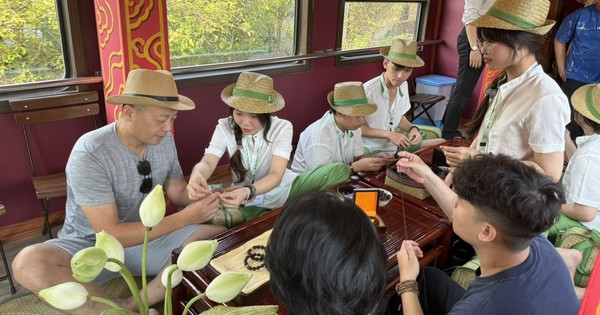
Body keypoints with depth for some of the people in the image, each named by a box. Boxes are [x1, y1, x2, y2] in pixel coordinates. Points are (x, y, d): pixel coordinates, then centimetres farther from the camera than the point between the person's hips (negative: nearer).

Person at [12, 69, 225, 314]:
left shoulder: (164, 140, -8)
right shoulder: (90, 154, -25)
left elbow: (177, 192, 4)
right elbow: (110, 235, -27)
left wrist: (205, 200, -18)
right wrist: (185, 218, -31)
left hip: (146, 239, 5)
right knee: (29, 262, -34)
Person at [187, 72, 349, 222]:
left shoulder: (282, 128, -17)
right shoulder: (225, 127, -11)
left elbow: (276, 175, -26)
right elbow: (207, 163, -24)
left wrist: (247, 192, -47)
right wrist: (196, 176, -51)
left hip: (283, 190, -2)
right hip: (247, 202, 3)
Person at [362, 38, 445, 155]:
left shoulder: (403, 85, -1)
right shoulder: (368, 89, -23)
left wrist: (412, 128, -7)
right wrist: (388, 134, -23)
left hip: (392, 146, 7)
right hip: (370, 150, -7)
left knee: (442, 144, 0)